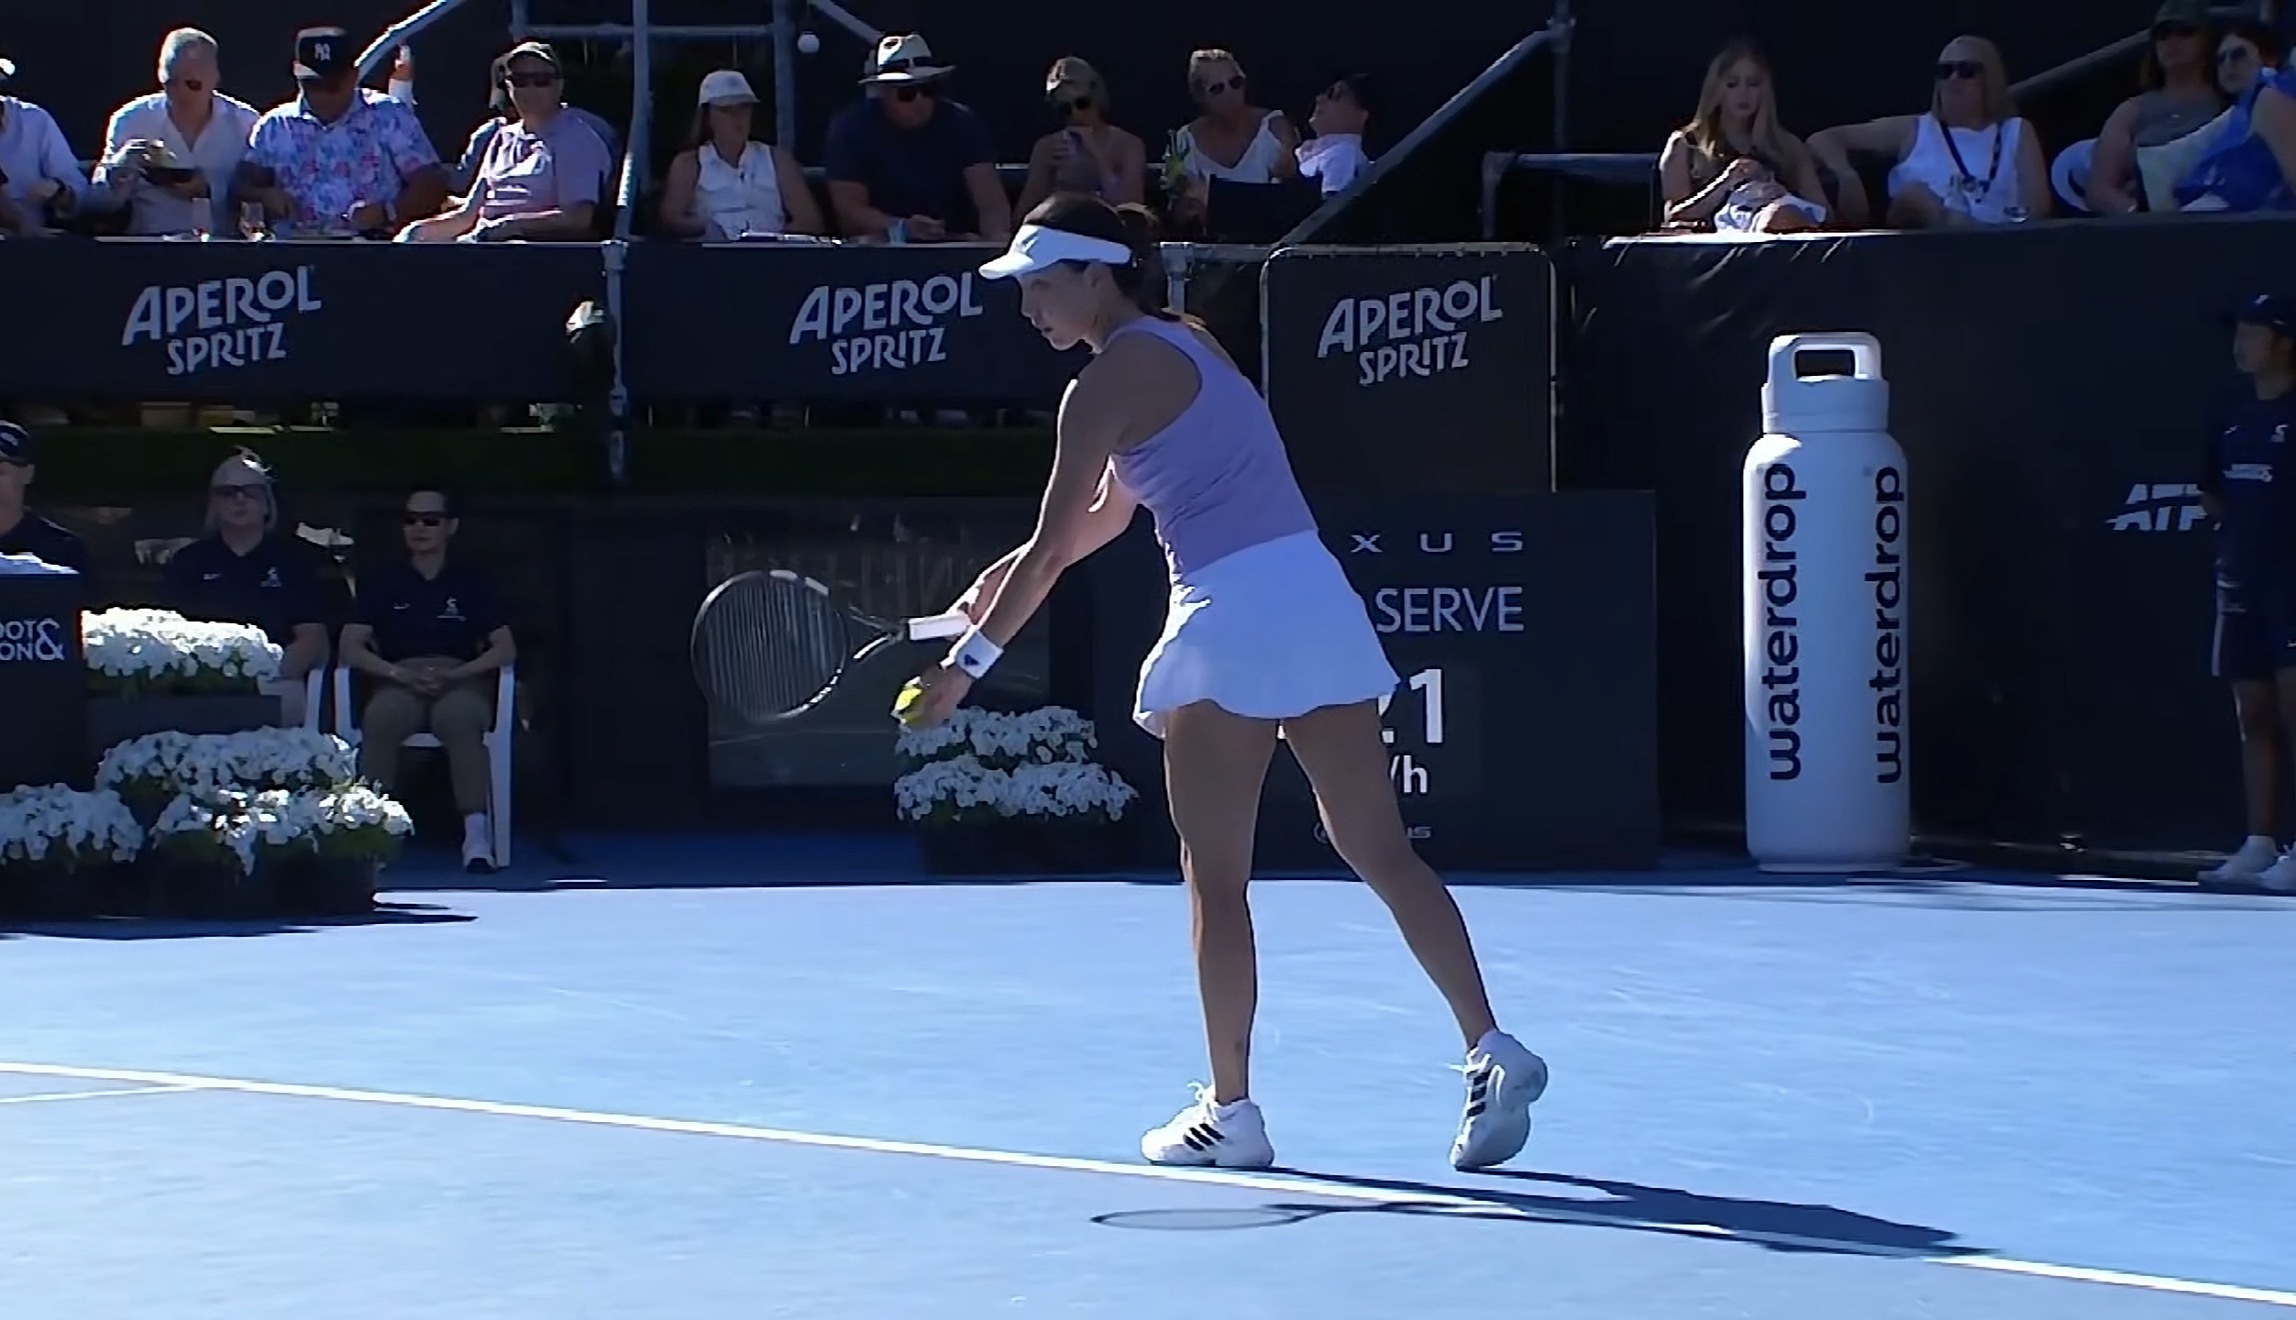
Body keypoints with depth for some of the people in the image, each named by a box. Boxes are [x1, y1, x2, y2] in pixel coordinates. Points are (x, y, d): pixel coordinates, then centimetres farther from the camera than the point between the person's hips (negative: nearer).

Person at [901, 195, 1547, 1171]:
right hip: (1318, 596, 8)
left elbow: (1051, 550, -6)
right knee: (1381, 851, 5)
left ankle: (1230, 1112, 6)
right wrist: (1009, 574, 24)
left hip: (1230, 617, -8)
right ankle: (1491, 1050, -5)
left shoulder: (1107, 383, -6)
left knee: (1216, 877, 2)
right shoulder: (1185, 341, 20)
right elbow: (1109, 514, 29)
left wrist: (968, 661, 2)